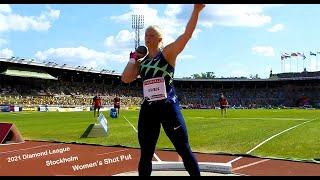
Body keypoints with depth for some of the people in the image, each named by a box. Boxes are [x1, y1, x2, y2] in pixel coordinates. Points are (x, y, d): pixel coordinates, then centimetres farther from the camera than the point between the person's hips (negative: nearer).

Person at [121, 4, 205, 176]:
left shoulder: (168, 53, 0)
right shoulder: (142, 62, 15)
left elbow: (187, 34, -12)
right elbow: (125, 78, 4)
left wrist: (196, 11, -21)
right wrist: (133, 58, 6)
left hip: (168, 108, -4)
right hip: (147, 110, 5)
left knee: (184, 150, 2)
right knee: (145, 155, 9)